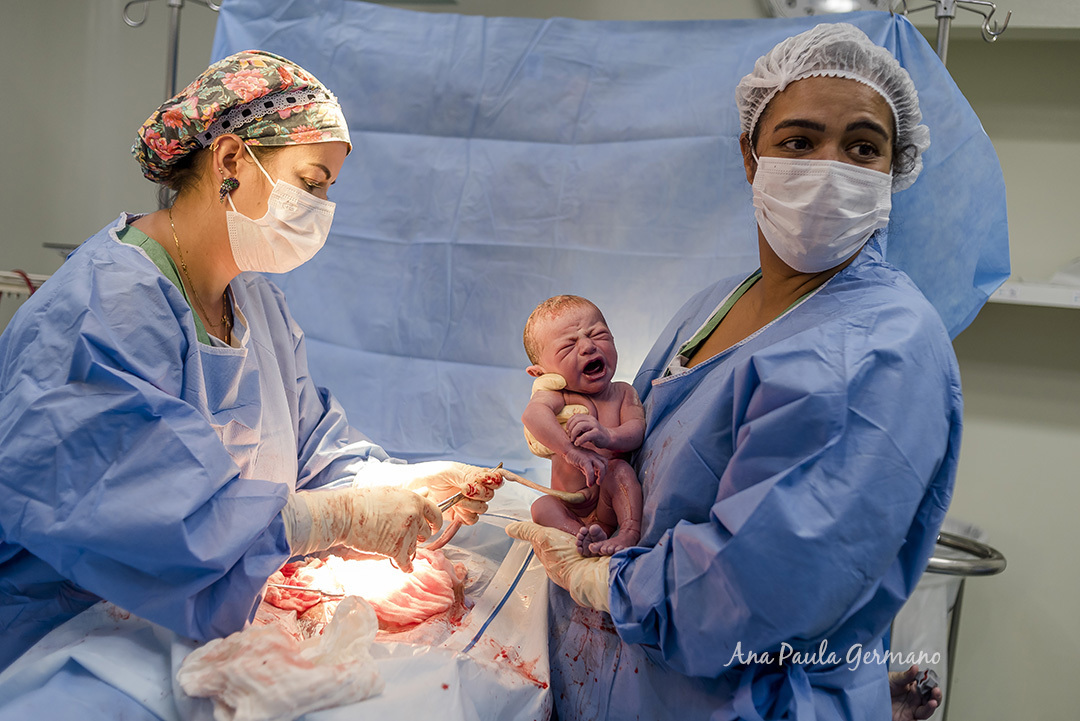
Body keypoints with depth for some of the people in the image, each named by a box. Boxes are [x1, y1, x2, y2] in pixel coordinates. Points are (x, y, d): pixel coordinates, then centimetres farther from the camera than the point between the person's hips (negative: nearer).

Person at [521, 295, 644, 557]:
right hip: (572, 511, 0)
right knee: (541, 506, -27)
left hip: (612, 506, 0)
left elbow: (637, 429, -19)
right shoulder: (557, 394, -12)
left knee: (620, 468, -28)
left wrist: (606, 436, -43)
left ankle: (630, 534, -34)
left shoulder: (623, 392, -1)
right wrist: (571, 450, -53)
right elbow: (533, 414, -37)